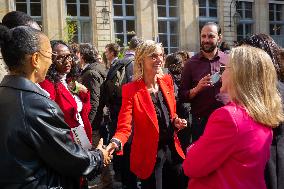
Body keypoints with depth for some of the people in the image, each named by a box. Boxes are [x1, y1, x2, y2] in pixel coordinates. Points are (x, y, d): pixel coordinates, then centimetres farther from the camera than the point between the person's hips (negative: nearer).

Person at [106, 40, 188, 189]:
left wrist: (176, 122, -5)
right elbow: (124, 126, -20)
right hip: (149, 154, -5)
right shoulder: (131, 90, -15)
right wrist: (116, 143, -40)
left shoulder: (167, 81, 2)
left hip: (172, 149, 6)